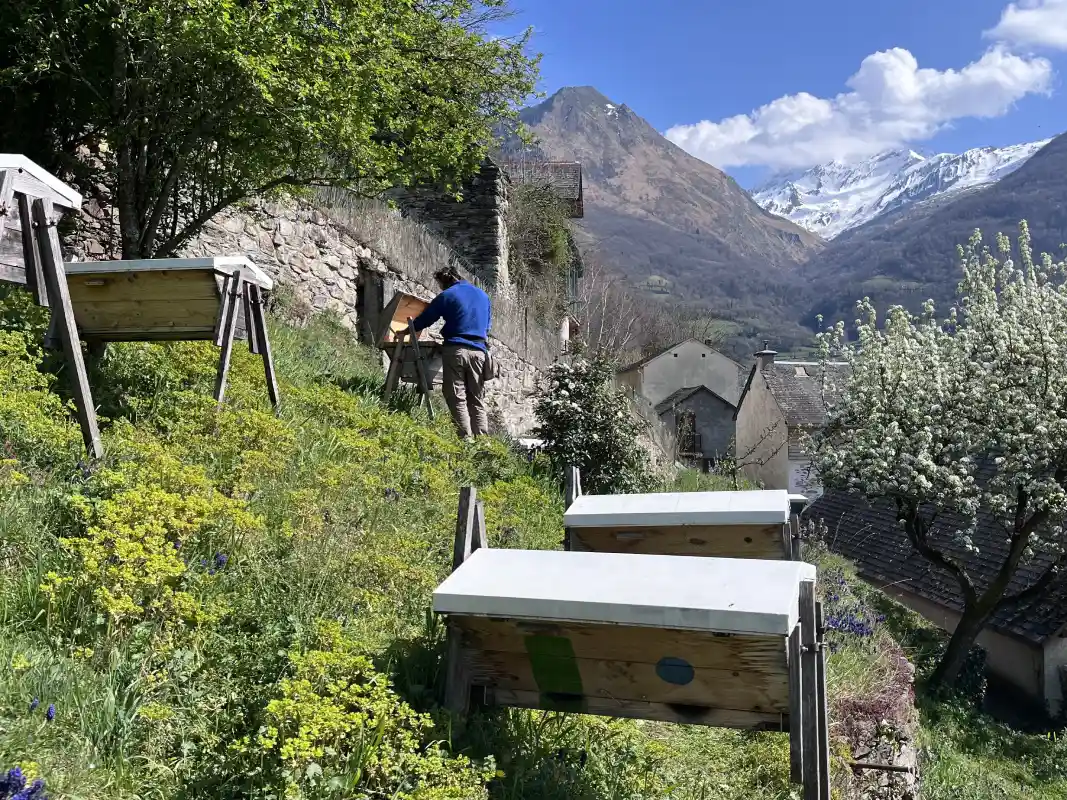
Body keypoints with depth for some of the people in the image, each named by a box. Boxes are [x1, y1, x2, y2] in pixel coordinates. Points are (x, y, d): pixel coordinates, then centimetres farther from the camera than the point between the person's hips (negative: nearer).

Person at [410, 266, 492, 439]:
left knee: (457, 398, -4)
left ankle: (466, 439, -12)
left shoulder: (447, 296, 3)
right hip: (479, 350, 5)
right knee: (477, 400, 8)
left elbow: (424, 320, 8)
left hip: (456, 349, -5)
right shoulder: (483, 295, 20)